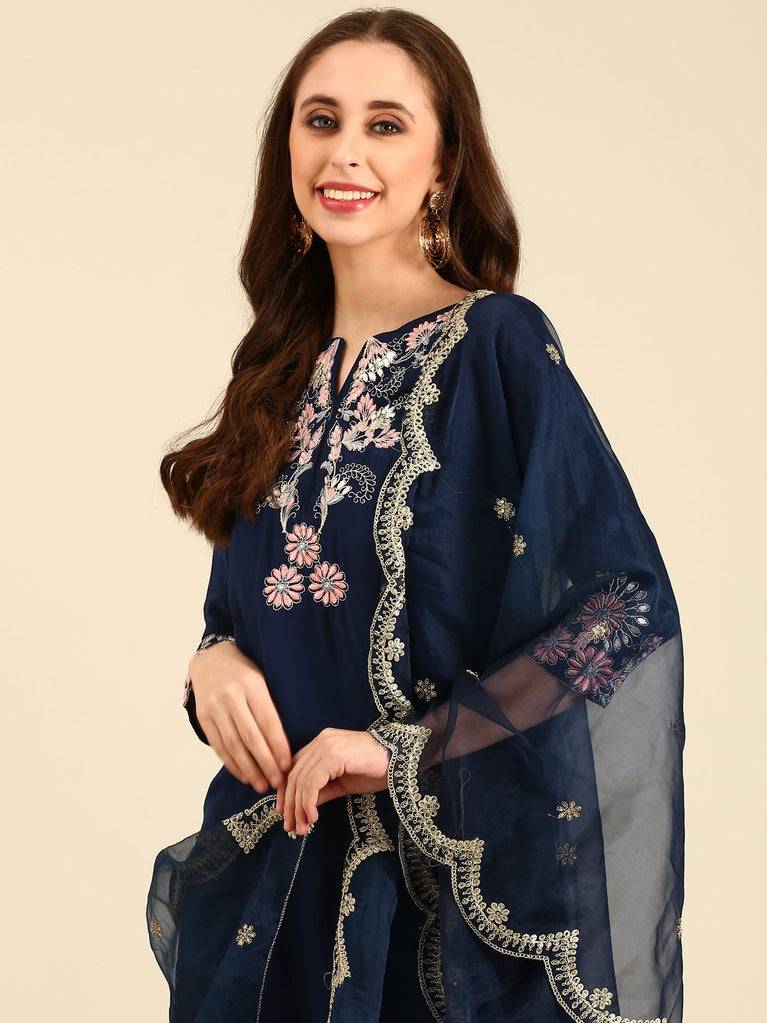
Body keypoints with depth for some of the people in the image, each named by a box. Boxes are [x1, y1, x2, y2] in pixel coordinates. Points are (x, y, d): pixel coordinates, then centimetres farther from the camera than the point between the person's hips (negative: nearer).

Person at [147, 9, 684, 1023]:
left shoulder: (497, 347, -11)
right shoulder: (290, 367, 8)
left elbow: (626, 606, -18)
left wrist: (409, 748, -20)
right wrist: (215, 661, -6)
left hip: (445, 865, -5)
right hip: (277, 868, 6)